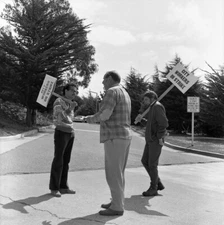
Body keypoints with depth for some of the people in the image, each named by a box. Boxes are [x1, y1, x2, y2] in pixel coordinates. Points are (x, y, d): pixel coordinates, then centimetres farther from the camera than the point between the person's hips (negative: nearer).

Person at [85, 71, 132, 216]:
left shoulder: (112, 91, -12)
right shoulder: (125, 94, 19)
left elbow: (105, 114, -21)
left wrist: (92, 119, -2)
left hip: (115, 138, -10)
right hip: (124, 137, 10)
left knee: (113, 174, -4)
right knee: (118, 172, 15)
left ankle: (117, 207, 2)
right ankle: (117, 202, 22)